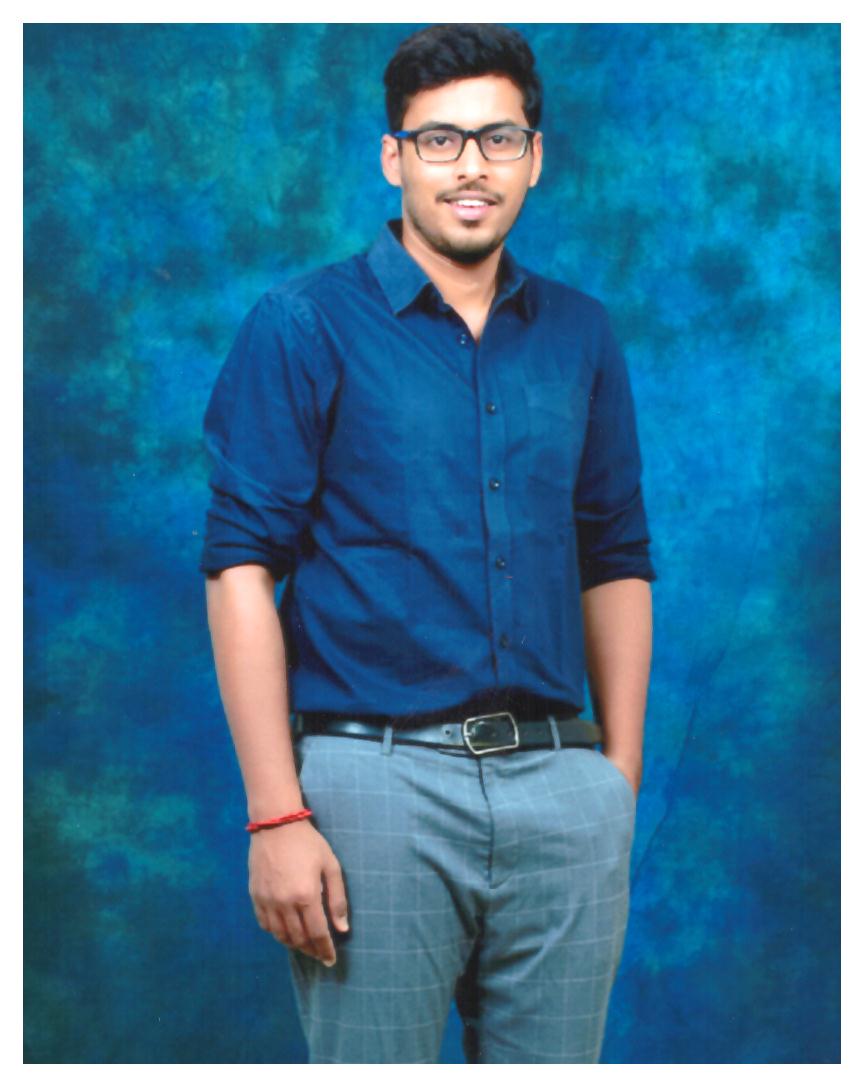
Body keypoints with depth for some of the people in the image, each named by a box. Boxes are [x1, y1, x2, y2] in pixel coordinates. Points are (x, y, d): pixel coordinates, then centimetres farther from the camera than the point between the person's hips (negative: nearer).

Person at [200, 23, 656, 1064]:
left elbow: (615, 561, 15)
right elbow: (241, 568, -7)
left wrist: (620, 781, 8)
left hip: (562, 787, 4)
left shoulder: (579, 334, 11)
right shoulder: (304, 325, -2)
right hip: (376, 778, -4)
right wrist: (276, 815, -13)